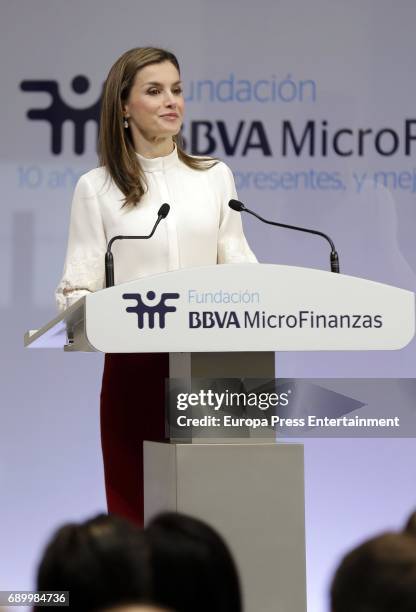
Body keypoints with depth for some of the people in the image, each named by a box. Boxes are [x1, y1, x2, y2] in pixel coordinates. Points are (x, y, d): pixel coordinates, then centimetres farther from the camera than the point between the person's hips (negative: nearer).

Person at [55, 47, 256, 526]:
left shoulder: (214, 177, 12)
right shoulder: (97, 187, 4)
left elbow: (237, 265, 9)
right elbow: (80, 285, 1)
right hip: (135, 364, -2)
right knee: (135, 500, -2)